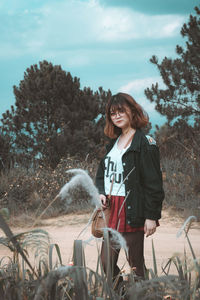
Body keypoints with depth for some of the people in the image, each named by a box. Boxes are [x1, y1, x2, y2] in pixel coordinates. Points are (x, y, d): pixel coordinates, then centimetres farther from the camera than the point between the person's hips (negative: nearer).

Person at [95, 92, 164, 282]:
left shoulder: (145, 142, -9)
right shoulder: (113, 142, 15)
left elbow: (153, 182, -12)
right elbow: (101, 173, 25)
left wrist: (152, 216, -16)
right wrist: (101, 192, 4)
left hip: (131, 211, -7)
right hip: (111, 209, 7)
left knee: (135, 264, -1)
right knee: (106, 263, 6)